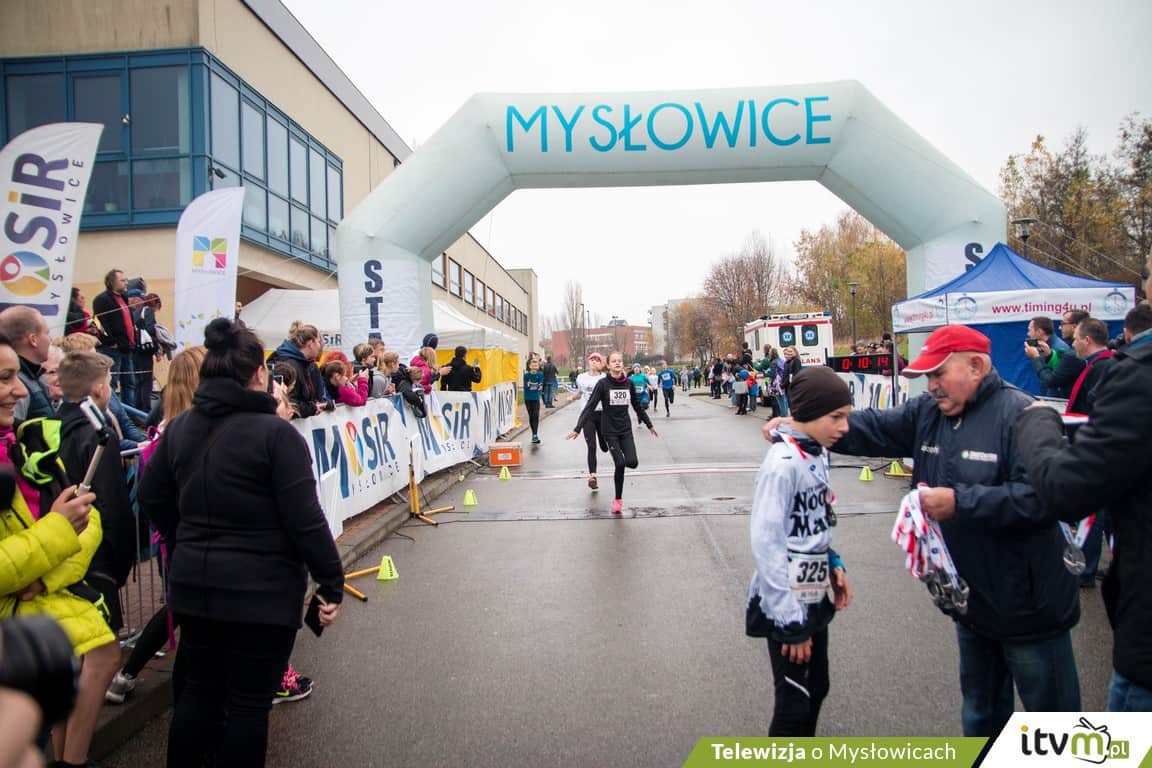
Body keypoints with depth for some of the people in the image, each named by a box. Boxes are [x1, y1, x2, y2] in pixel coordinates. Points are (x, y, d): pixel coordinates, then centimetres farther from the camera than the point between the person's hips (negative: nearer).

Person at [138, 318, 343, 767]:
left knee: (198, 689, 22)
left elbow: (151, 498, 13)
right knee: (249, 702, 8)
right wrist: (331, 583, -10)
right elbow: (306, 521, -18)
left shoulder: (179, 428, 4)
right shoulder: (276, 433, -17)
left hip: (193, 584, 7)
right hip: (262, 591, -6)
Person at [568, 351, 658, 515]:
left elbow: (638, 406, 14)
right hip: (609, 430, -3)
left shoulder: (629, 383, 2)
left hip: (626, 429, 3)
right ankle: (618, 499, 9)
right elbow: (590, 407, -12)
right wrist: (577, 429, -18)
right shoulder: (603, 384, -8)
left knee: (632, 463, -14)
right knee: (620, 464, -10)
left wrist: (649, 425, 19)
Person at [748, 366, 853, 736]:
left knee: (816, 690, 19)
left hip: (813, 598, 8)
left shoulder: (817, 453, 2)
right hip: (786, 606, -8)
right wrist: (791, 623, -20)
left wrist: (833, 565, 5)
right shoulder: (783, 463, -23)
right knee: (794, 705, 2)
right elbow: (767, 545, -24)